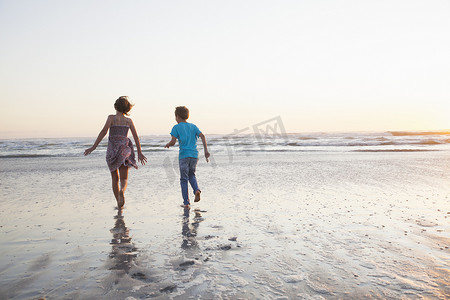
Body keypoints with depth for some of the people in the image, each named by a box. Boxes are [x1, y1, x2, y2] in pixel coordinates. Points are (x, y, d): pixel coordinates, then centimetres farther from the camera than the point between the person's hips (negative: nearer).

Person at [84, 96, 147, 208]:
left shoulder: (111, 117, 0)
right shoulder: (129, 121, 8)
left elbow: (104, 131, -11)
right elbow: (136, 137, 5)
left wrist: (93, 147, -11)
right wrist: (139, 153, 11)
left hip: (112, 149, -1)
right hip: (125, 149, 1)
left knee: (115, 179, 13)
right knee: (124, 179, 2)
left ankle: (119, 204, 14)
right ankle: (122, 191, -31)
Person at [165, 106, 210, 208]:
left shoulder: (176, 127, 3)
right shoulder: (193, 126, 14)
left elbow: (173, 142, -7)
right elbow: (202, 136, 0)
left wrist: (167, 145, 15)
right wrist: (206, 150, -4)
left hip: (184, 155, -4)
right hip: (194, 155, 4)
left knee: (184, 179, 5)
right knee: (191, 174, 23)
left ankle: (186, 202, 2)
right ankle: (196, 190, -5)